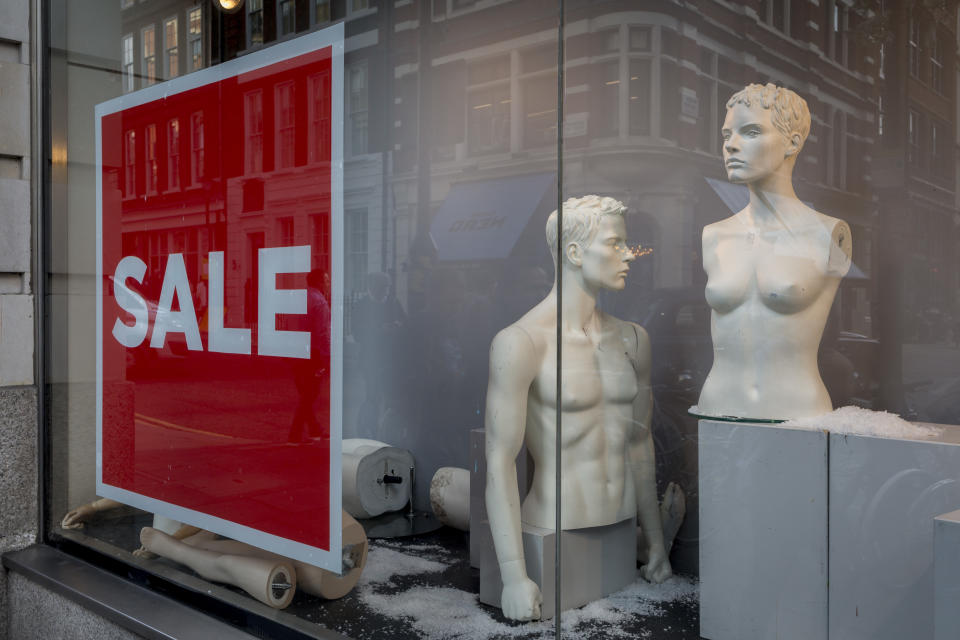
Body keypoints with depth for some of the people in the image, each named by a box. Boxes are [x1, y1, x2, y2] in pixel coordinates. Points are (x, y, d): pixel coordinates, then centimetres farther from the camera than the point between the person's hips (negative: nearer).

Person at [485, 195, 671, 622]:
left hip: (622, 540, 6)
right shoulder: (520, 342, -14)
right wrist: (513, 577, -18)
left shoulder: (631, 339, 6)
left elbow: (639, 443, 13)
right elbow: (499, 462, -15)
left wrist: (657, 546, 17)